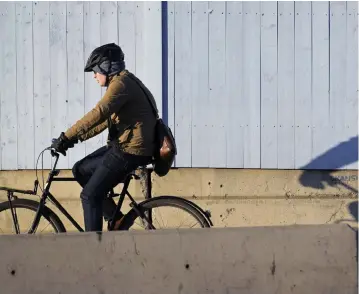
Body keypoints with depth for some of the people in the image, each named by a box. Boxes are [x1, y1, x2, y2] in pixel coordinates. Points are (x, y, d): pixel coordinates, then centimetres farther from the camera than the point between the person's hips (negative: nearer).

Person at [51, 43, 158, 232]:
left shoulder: (121, 83, -15)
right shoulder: (124, 82, 19)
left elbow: (98, 114, -27)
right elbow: (105, 119, 21)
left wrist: (66, 137, -27)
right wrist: (75, 137, 13)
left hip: (130, 149, -10)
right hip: (123, 145, 10)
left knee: (90, 195, -8)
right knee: (80, 170, 14)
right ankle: (117, 219, 13)